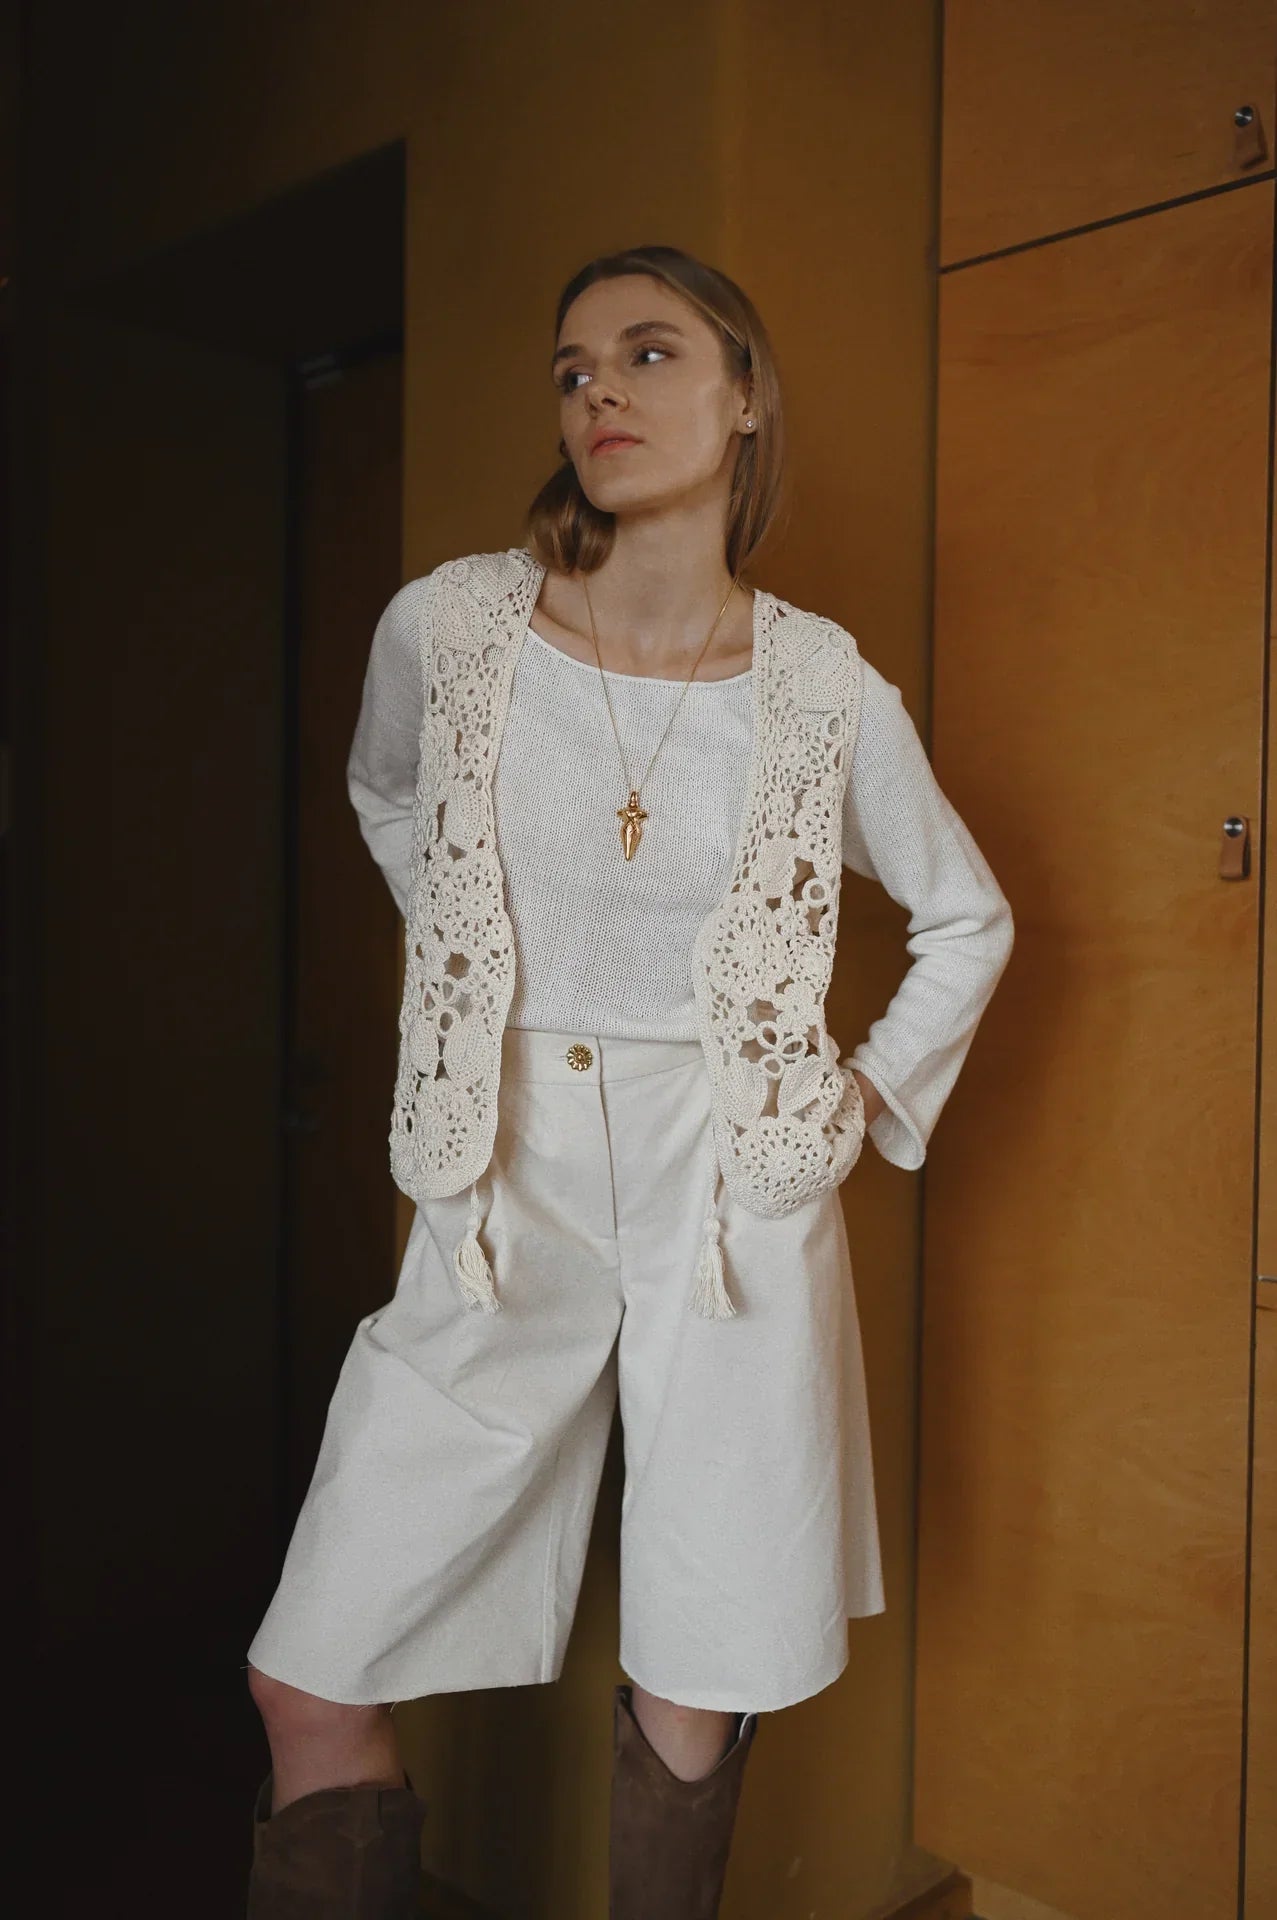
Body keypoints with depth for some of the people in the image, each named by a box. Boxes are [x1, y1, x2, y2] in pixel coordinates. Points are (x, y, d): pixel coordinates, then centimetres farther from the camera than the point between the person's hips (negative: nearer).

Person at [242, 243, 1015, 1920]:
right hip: (505, 1197, 1)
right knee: (309, 1679, 3)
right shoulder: (448, 624, -3)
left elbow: (970, 916, 13)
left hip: (733, 1199, 0)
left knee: (694, 1693, 10)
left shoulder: (824, 684, -3)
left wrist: (880, 1100, 6)